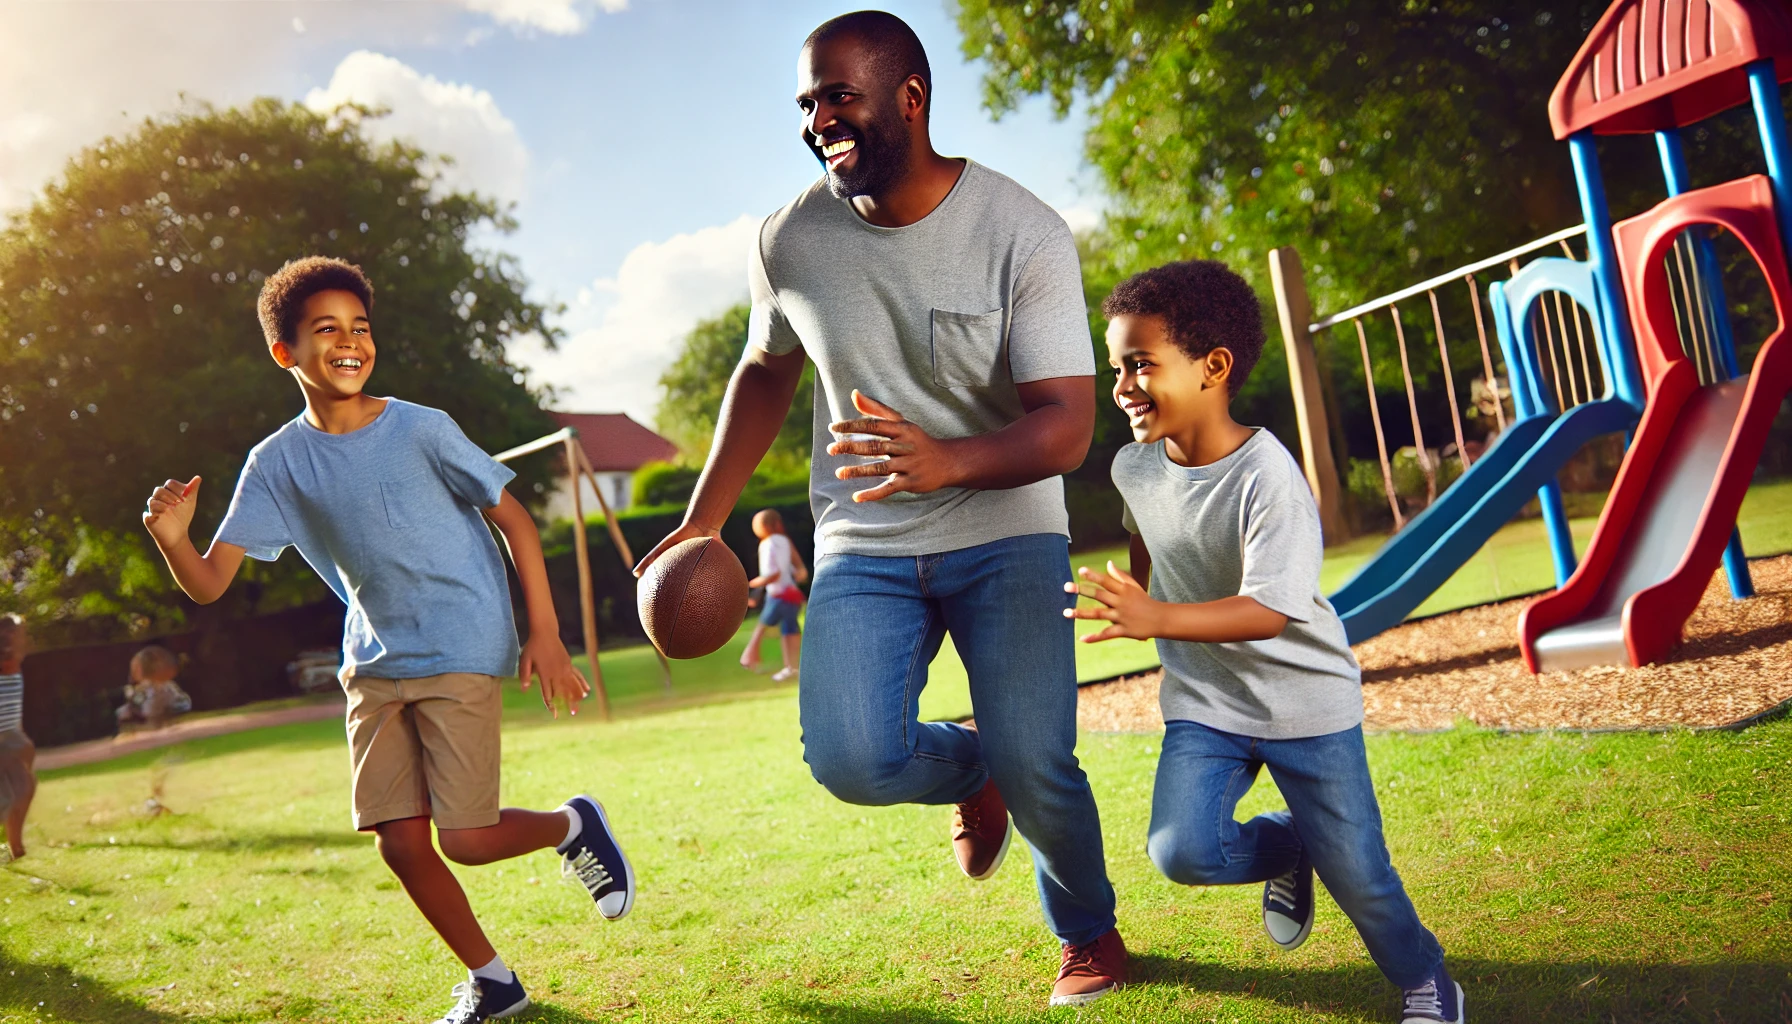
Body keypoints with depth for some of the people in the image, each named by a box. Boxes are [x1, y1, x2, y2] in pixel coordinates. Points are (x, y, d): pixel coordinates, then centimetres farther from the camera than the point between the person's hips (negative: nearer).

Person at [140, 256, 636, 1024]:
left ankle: (573, 825, 21)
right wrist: (171, 540, -27)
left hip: (463, 656, -4)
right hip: (374, 665, 4)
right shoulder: (276, 463, -1)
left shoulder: (420, 430, -11)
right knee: (400, 844, 1)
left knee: (465, 840, -11)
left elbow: (513, 519, -4)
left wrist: (544, 634, -8)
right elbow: (209, 584, -5)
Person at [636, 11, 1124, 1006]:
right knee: (849, 759, -19)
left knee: (1034, 765, -15)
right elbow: (765, 373, 14)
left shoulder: (1024, 234, -15)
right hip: (863, 545, 2)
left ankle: (1088, 932, 20)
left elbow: (1066, 426, -20)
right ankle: (973, 772, 18)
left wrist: (947, 462, -41)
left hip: (1006, 530, -2)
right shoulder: (789, 240, -5)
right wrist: (702, 520, 12)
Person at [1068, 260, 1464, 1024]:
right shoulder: (1135, 467, -7)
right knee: (1181, 850, -15)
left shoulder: (1267, 476, -26)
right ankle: (1285, 852, 19)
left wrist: (1156, 619, -46)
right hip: (1203, 701, 4)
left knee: (1355, 873, 3)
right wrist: (1129, 601, 27)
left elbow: (1267, 611, -33)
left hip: (1304, 700, -4)